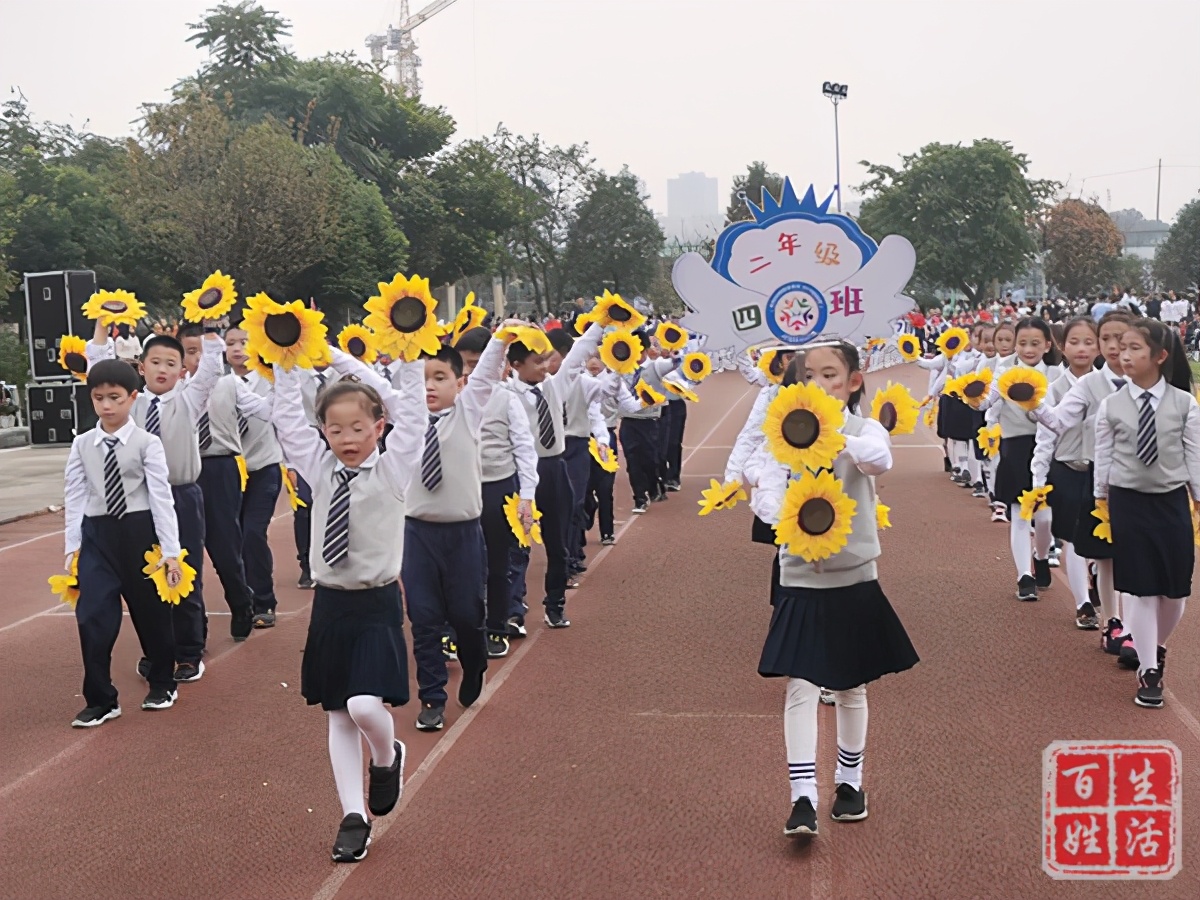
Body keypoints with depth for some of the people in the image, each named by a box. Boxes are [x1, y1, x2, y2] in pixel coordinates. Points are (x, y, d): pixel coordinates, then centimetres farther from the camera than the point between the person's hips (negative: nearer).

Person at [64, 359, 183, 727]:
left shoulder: (147, 443, -7)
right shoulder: (82, 444, 3)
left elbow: (161, 496, -9)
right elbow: (75, 496, 4)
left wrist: (171, 551, -12)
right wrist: (72, 547, 1)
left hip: (139, 531, -2)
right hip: (97, 534, 2)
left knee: (151, 612, 11)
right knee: (92, 616, -4)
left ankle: (162, 684, 32)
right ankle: (100, 699, 9)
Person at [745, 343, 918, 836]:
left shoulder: (864, 430, -5)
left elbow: (880, 458, -29)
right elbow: (764, 488, -18)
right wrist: (788, 518, -39)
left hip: (854, 578, 0)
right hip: (800, 579, 0)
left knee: (851, 687, 15)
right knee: (800, 688, -7)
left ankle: (849, 781, 33)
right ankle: (803, 797, -5)